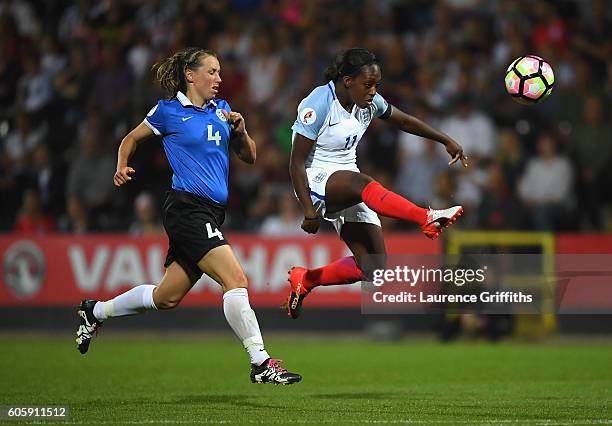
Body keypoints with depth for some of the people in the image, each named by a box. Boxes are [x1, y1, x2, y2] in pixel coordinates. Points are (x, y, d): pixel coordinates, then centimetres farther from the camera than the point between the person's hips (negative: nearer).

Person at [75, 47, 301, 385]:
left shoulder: (221, 110, 15)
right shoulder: (167, 111, -1)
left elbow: (249, 157, 17)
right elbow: (131, 139, 14)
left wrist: (240, 131, -1)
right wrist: (122, 167, -4)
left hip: (211, 212, 8)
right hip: (187, 208, -8)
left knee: (166, 298, 15)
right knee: (236, 281, -20)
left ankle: (95, 311, 35)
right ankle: (261, 363, -19)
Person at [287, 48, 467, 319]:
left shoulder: (369, 102, 1)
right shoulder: (320, 104, -19)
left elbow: (404, 121, 18)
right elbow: (297, 162, -17)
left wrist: (446, 141, 19)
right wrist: (308, 210, -20)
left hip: (347, 186, 8)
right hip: (316, 180, -8)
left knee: (374, 268, -5)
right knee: (360, 184, -40)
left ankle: (305, 280, 15)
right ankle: (427, 219, -60)